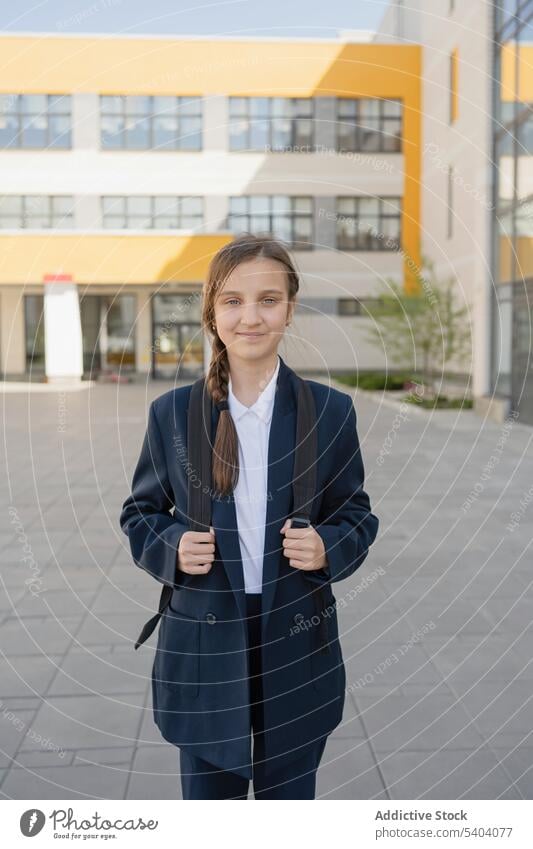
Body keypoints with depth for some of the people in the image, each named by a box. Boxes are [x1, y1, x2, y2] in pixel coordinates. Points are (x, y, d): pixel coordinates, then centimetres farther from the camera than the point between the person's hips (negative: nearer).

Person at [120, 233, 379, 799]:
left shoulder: (331, 411, -3)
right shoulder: (172, 412, -3)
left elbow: (357, 515, 5)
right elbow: (140, 512, 7)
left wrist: (327, 548, -16)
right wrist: (172, 548, -14)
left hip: (298, 646, 1)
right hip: (203, 647, 0)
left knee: (289, 799, 18)